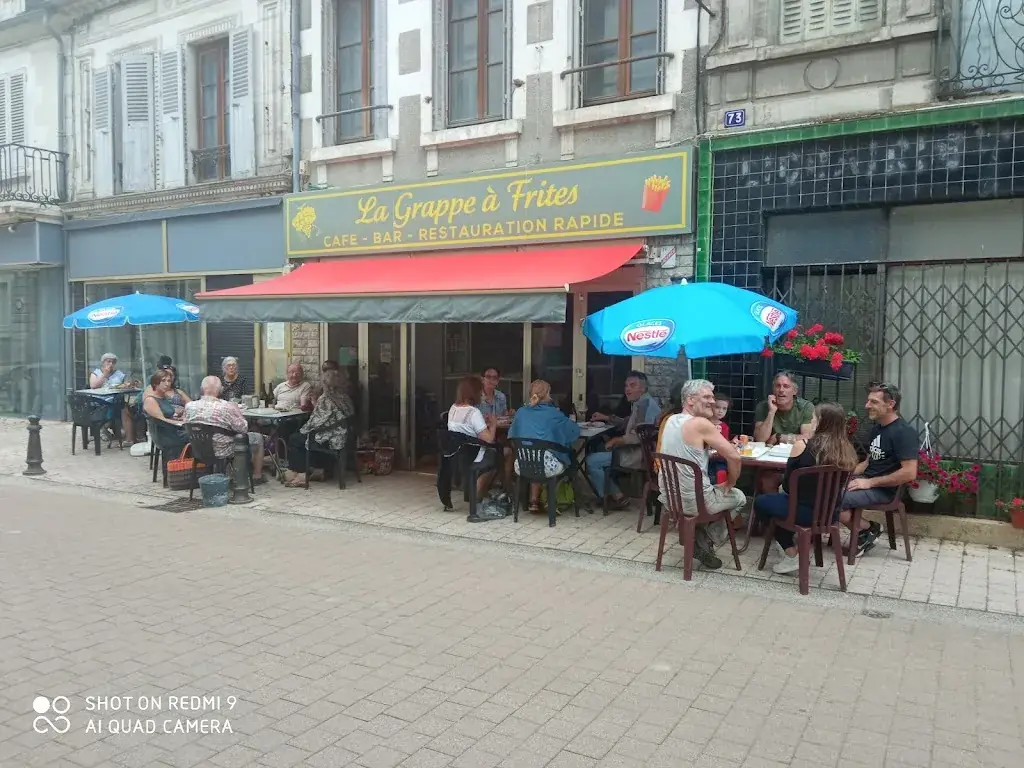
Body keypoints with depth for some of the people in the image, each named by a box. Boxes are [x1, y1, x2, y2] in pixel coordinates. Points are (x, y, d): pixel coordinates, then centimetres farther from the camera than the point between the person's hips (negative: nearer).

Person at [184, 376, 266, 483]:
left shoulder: (189, 406, -12)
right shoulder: (227, 407, -28)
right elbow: (243, 429, -17)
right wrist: (236, 410, -3)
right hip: (224, 452, -6)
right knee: (258, 437, 19)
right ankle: (257, 476, 29)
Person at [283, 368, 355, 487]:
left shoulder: (325, 399, -17)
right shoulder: (345, 398, 7)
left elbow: (315, 422, -15)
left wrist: (303, 430, 4)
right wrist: (315, 404, 17)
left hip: (329, 441, -9)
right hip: (343, 438, 9)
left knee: (294, 440, 10)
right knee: (302, 437, 30)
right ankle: (318, 470, 26)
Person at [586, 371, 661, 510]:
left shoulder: (646, 404, -18)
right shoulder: (640, 403, 15)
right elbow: (627, 423, 31)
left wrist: (616, 440, -15)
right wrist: (606, 417, 21)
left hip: (638, 455, -11)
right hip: (635, 450, 11)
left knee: (591, 461, -11)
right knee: (598, 448, 23)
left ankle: (617, 497, 1)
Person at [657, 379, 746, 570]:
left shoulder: (671, 420, 6)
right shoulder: (701, 423, -19)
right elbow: (734, 456, -19)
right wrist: (729, 484, -3)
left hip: (669, 497, 8)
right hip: (692, 501, -7)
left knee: (713, 492, 37)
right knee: (739, 497, 20)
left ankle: (700, 539, 30)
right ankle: (704, 544, 19)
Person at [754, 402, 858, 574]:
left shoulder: (802, 445, -15)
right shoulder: (847, 450, -3)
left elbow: (787, 484, -6)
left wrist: (785, 489, 18)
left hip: (806, 512, -6)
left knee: (760, 502, 21)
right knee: (783, 498, 32)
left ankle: (791, 556, 16)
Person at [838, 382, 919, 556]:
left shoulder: (904, 432, -14)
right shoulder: (877, 428, 15)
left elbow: (909, 473, -23)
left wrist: (870, 483, -19)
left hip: (884, 489, -9)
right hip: (867, 481, 9)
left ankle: (868, 530, 0)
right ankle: (863, 532, 1)